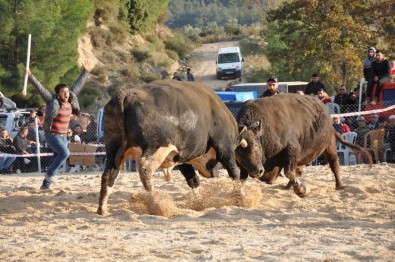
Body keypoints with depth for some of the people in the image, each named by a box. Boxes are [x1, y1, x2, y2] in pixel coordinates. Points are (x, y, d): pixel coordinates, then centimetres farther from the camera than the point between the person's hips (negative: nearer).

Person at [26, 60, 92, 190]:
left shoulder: (70, 100, 3)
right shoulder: (53, 100, -13)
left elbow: (77, 85, 14)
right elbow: (40, 88, -21)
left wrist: (85, 72, 22)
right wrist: (30, 77, -31)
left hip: (63, 136, 7)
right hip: (52, 135, -7)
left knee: (57, 159, 8)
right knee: (64, 153, -23)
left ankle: (46, 183, 18)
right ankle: (50, 174, -7)